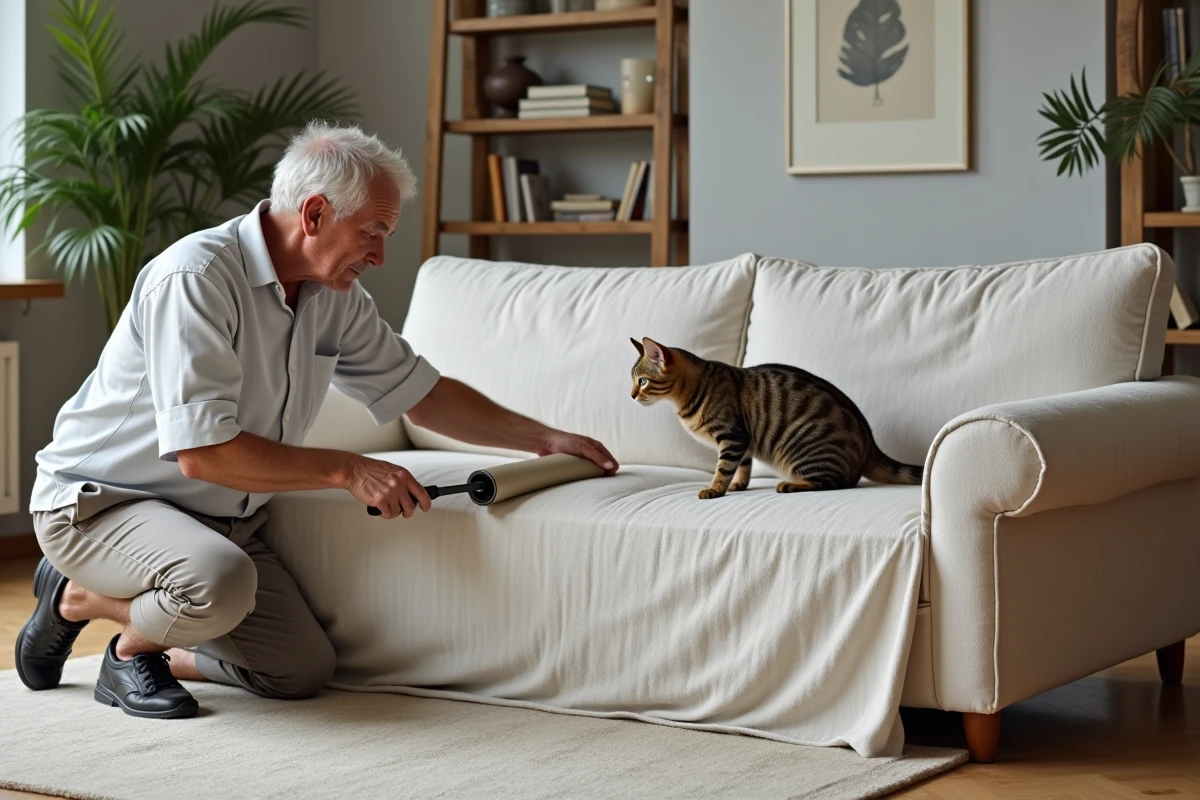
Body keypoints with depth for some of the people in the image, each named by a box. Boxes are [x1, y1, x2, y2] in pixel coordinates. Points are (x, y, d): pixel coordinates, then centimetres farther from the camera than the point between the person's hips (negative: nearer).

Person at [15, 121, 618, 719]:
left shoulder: (333, 296, 1)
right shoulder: (195, 277, -25)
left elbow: (421, 393, 13)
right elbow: (202, 453, -31)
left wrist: (543, 438, 7)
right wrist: (347, 470, -26)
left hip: (217, 515, 9)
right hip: (100, 500, -9)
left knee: (305, 670, -2)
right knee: (218, 580, -38)